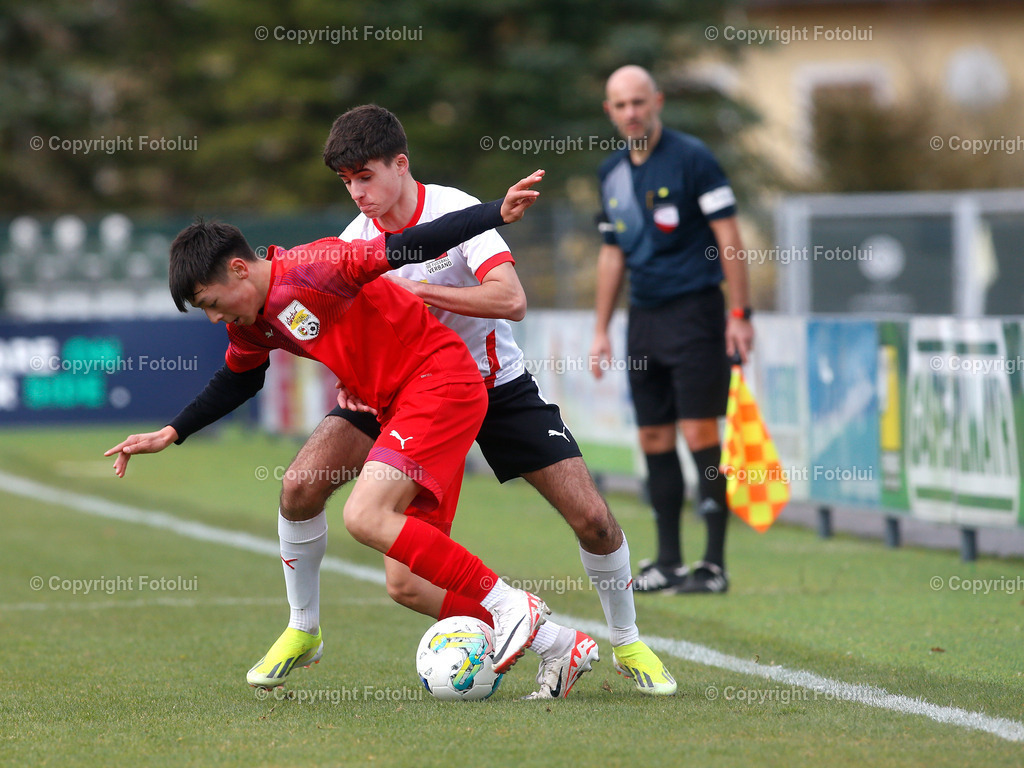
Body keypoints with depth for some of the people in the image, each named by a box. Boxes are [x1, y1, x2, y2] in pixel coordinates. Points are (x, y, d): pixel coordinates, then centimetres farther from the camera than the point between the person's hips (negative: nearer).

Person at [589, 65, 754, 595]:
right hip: (644, 316, 6)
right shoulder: (611, 173, 12)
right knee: (654, 438, 5)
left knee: (699, 433, -10)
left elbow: (728, 237, -8)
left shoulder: (691, 159, -6)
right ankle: (668, 560, 11)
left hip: (694, 310, -6)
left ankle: (715, 564, -7)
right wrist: (601, 328, 18)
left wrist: (740, 313, -13)